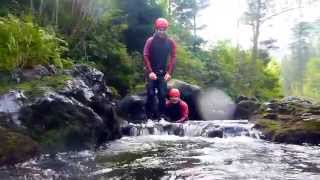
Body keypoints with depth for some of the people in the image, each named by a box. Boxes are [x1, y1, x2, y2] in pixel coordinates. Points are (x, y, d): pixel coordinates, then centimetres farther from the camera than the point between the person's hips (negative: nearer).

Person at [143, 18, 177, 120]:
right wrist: (150, 71, -13)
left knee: (162, 94, -1)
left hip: (163, 72, 1)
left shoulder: (170, 42, 3)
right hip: (152, 71, -1)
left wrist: (169, 73, -8)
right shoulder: (150, 41, -2)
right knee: (151, 94, -4)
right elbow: (146, 56, -5)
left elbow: (173, 57, 1)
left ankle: (161, 115, 7)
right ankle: (149, 115, 4)